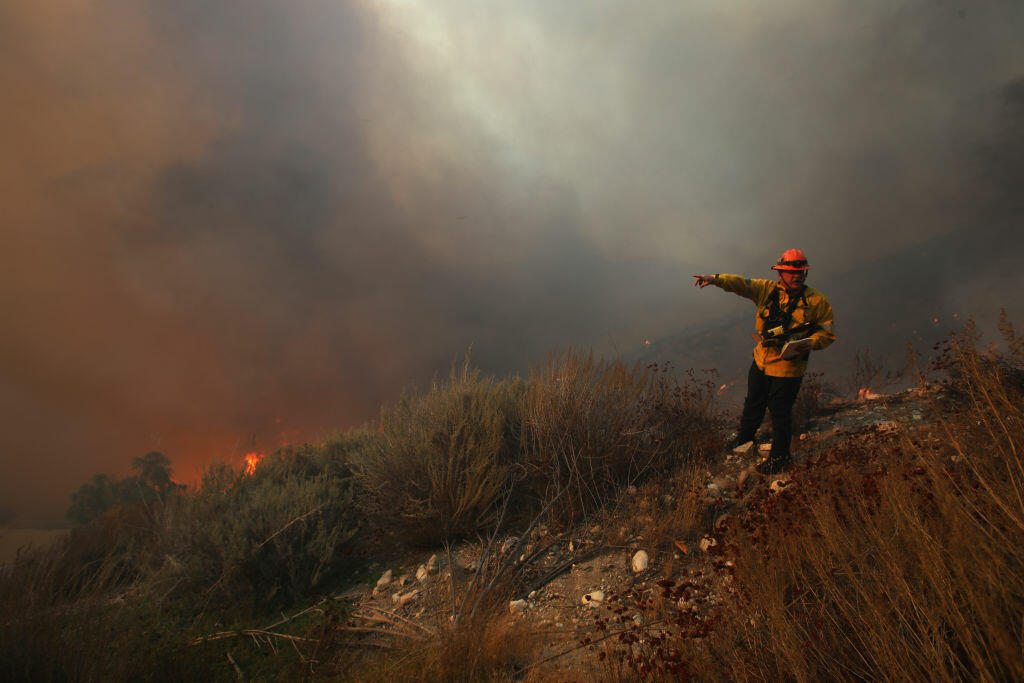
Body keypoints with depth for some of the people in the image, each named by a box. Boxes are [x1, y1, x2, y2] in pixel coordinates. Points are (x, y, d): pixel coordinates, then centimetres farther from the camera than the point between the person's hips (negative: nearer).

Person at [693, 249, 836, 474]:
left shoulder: (817, 301, -8)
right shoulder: (767, 289, -2)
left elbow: (828, 333, -2)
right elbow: (741, 284, -11)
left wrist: (810, 343, -22)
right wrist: (715, 279, -28)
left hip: (788, 366, -4)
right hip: (761, 360, 4)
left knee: (780, 411, 5)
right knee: (753, 404, 20)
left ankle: (780, 458, 25)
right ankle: (743, 442, 43)